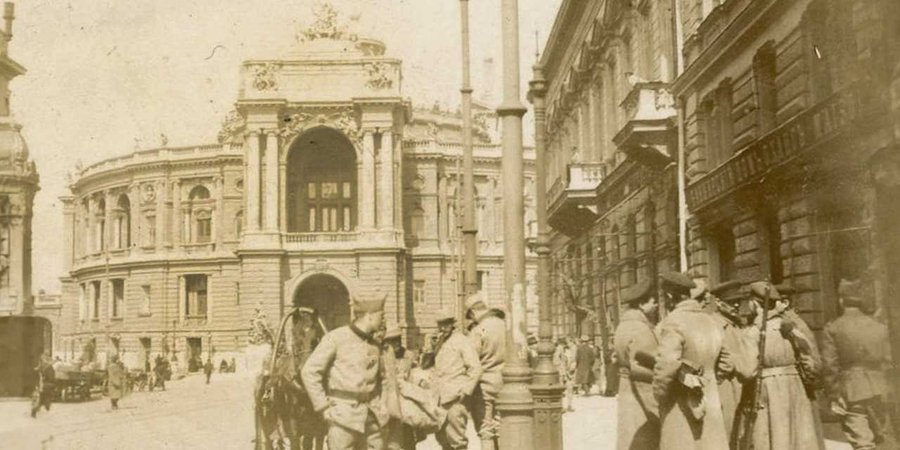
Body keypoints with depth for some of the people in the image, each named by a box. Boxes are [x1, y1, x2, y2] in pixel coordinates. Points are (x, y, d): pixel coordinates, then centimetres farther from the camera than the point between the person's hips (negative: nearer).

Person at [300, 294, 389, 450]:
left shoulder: (375, 346, 12)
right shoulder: (335, 338, -7)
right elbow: (309, 372, -9)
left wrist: (377, 406, 13)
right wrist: (324, 408, -10)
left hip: (370, 415, 6)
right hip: (344, 413, -6)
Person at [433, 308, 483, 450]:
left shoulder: (463, 342, -7)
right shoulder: (441, 342, 18)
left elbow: (476, 368, -12)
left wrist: (465, 391, -16)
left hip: (455, 398, -8)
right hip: (442, 398, 8)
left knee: (456, 438, -7)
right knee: (441, 436, 11)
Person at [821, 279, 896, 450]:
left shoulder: (832, 328, -5)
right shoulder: (879, 327, 5)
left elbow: (830, 366, -7)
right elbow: (887, 361, 6)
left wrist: (834, 398, -1)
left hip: (851, 393, -4)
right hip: (879, 390, 4)